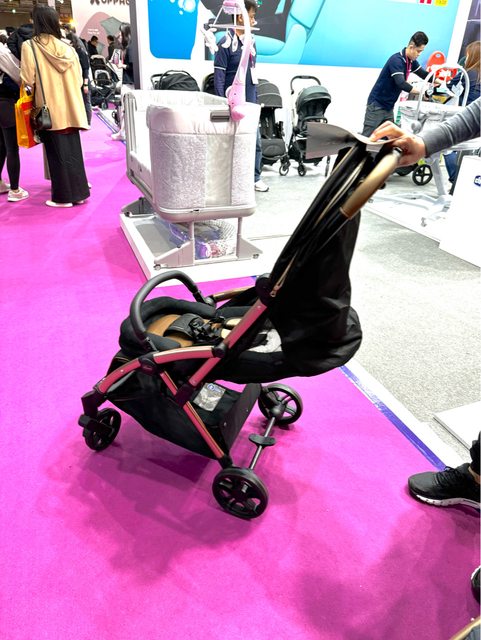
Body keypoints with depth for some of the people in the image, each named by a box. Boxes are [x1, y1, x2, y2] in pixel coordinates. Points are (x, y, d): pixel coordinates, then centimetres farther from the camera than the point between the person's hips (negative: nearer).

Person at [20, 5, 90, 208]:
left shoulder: (29, 46, -5)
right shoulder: (67, 47, 7)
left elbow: (28, 80, -8)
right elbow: (78, 79, 10)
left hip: (49, 109, -4)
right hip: (69, 108, 4)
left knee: (57, 153, 0)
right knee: (73, 150, 9)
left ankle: (64, 196, 4)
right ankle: (79, 192, 13)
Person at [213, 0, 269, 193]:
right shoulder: (226, 43, -10)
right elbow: (219, 76, -12)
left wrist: (255, 100, 15)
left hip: (249, 103, 7)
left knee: (256, 142, 8)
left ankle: (254, 178, 20)